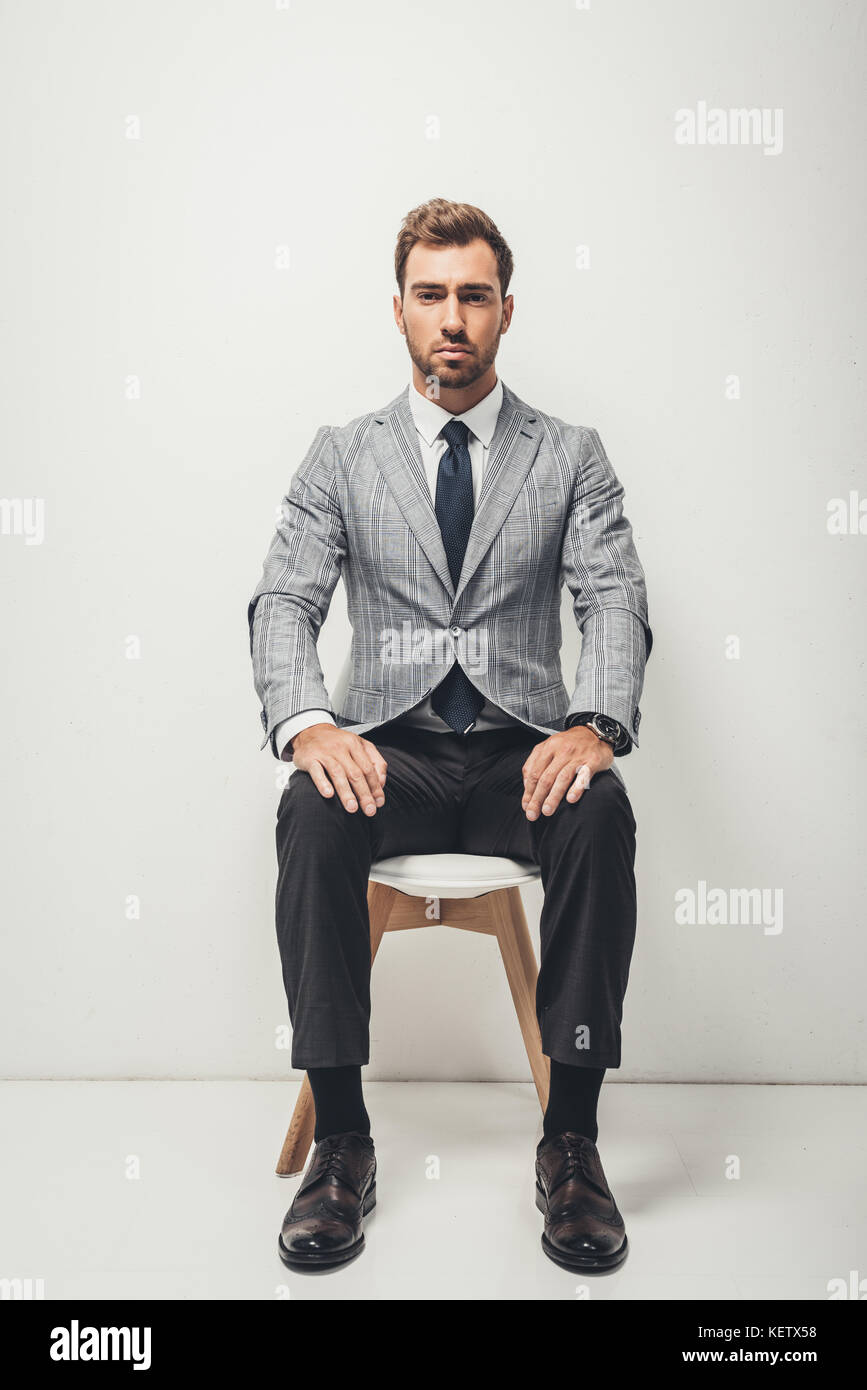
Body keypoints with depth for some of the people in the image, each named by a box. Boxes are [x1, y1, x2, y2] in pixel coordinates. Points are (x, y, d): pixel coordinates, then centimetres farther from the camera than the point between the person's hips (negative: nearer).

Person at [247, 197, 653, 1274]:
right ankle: (341, 1137, -19)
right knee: (314, 814, -32)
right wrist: (307, 723, -21)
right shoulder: (341, 457, 12)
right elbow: (283, 601, 1)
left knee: (601, 811, -33)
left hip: (523, 753, 0)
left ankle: (571, 1138, -20)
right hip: (390, 751, 1)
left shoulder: (571, 457, 11)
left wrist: (595, 724, -23)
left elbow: (615, 600, -1)